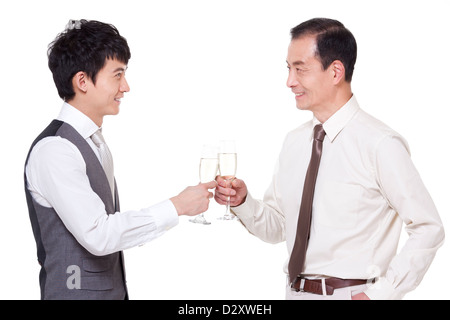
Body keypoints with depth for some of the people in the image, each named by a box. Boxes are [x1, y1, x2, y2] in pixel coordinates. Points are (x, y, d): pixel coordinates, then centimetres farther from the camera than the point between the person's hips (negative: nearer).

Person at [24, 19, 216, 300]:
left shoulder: (94, 141, 10)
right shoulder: (54, 151, -18)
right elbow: (97, 235, -24)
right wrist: (177, 206, -18)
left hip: (112, 289, 8)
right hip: (76, 291, -8)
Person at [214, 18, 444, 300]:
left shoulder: (381, 145, -15)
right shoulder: (294, 142, 6)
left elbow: (429, 229, -14)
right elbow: (276, 228, 11)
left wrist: (379, 294, -17)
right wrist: (242, 201, -7)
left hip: (351, 294, -6)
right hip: (295, 291, 6)